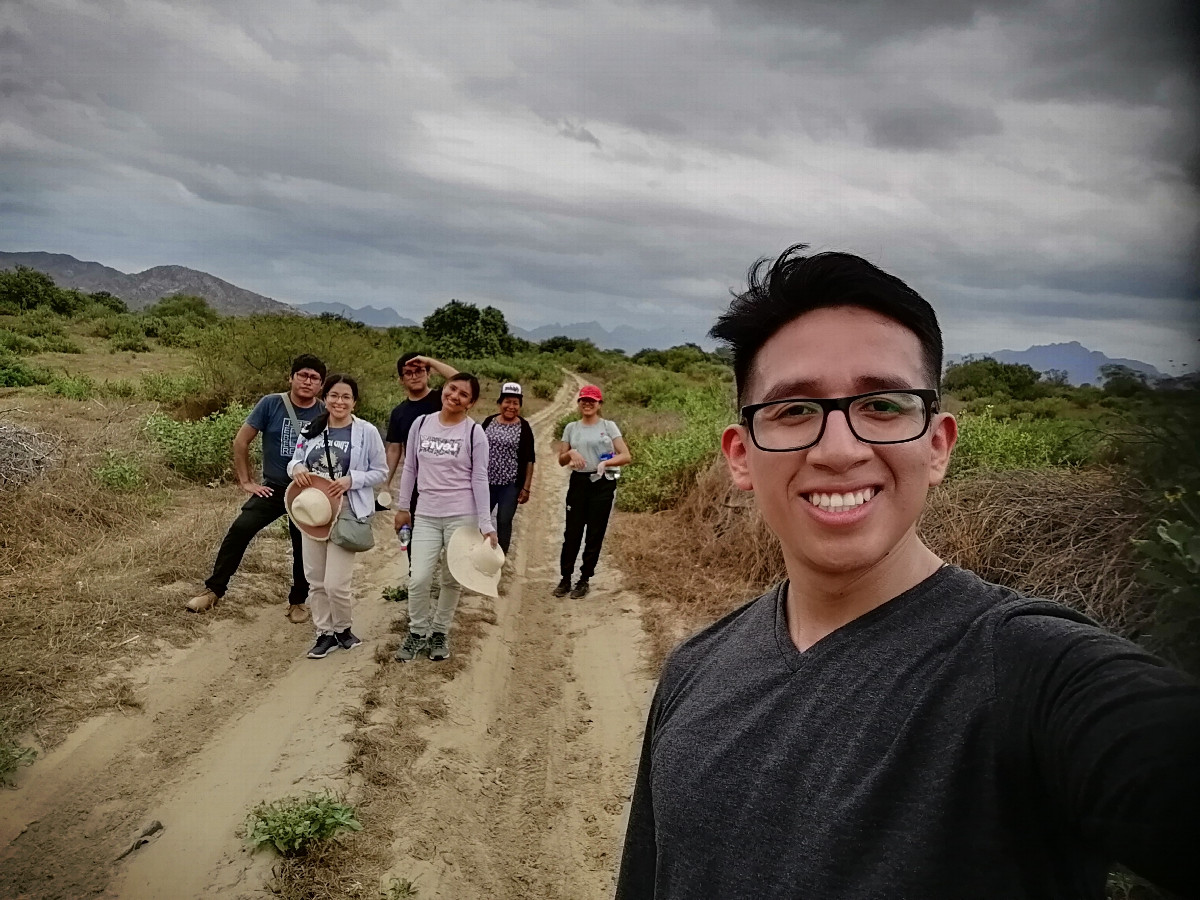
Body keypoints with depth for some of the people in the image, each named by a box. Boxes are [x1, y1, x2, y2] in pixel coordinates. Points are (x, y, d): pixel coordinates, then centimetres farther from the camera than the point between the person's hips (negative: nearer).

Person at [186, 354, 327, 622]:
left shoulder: (326, 414, -6)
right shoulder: (271, 404, -8)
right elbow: (241, 441, -2)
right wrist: (246, 481, -4)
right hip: (273, 488, -1)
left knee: (305, 549, 7)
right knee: (240, 529, -18)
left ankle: (298, 601, 28)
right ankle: (214, 589, -5)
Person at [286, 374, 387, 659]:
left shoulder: (367, 432, -8)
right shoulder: (312, 430, 5)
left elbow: (380, 472, -3)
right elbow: (295, 461, 13)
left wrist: (351, 479, -19)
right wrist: (296, 468, -11)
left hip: (346, 513, -5)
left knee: (336, 582, -7)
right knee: (315, 579, 11)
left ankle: (342, 628, 20)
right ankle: (325, 633, 28)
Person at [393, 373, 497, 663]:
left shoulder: (474, 433, -6)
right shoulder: (421, 424, 3)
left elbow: (479, 480, -5)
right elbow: (409, 468, 11)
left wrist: (486, 524, -9)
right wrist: (402, 507, 13)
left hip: (462, 515, -2)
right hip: (426, 515, 2)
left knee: (452, 580, 7)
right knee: (418, 579, -6)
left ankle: (440, 632, 28)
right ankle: (418, 631, 18)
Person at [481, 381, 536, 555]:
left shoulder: (524, 427, -4)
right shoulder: (489, 422, 3)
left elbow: (529, 460, -2)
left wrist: (526, 488, -6)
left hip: (510, 484, -3)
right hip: (485, 482, 3)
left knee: (504, 522, 4)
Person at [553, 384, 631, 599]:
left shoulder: (608, 426, 1)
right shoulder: (571, 427, 9)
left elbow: (626, 456, -6)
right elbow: (561, 460, 9)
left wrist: (606, 462, -23)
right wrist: (571, 453, -13)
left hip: (602, 483, -2)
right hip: (578, 482, 2)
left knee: (595, 534, 3)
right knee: (572, 532, 2)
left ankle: (584, 580, 15)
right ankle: (565, 579, 13)